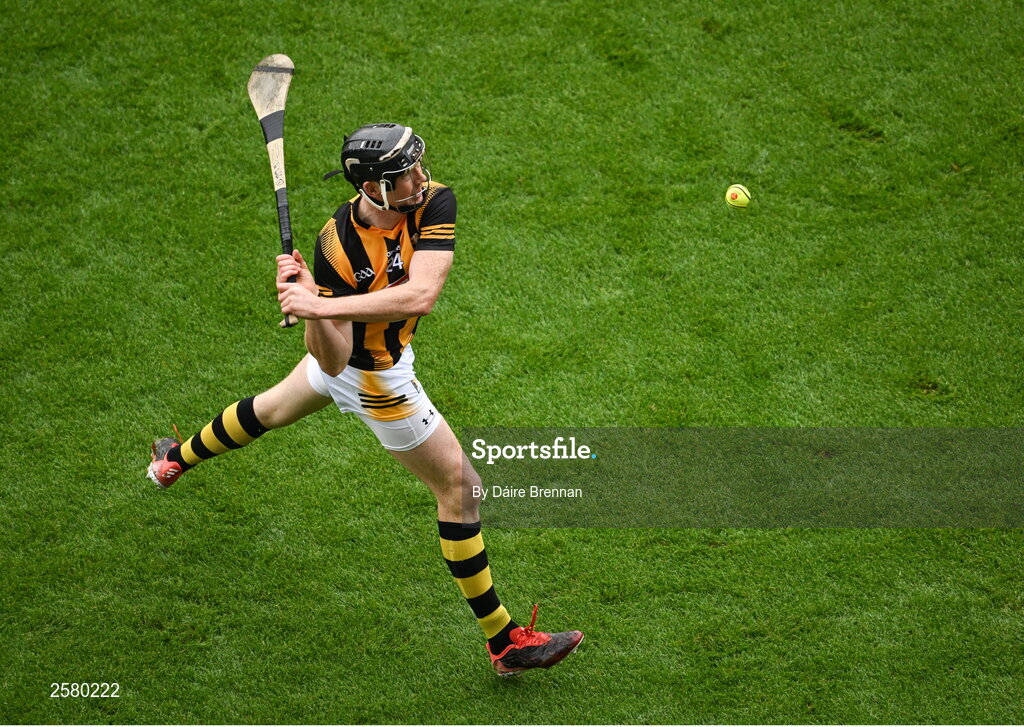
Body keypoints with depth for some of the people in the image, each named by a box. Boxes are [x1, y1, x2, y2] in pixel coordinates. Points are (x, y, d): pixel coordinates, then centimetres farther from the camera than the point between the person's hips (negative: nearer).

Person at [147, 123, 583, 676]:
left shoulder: (434, 203, -27)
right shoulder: (336, 246, -34)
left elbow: (420, 296, -39)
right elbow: (334, 359, -30)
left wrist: (322, 306, -44)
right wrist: (312, 306, -48)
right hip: (373, 377, -6)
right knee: (461, 490, 1)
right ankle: (504, 643, 15)